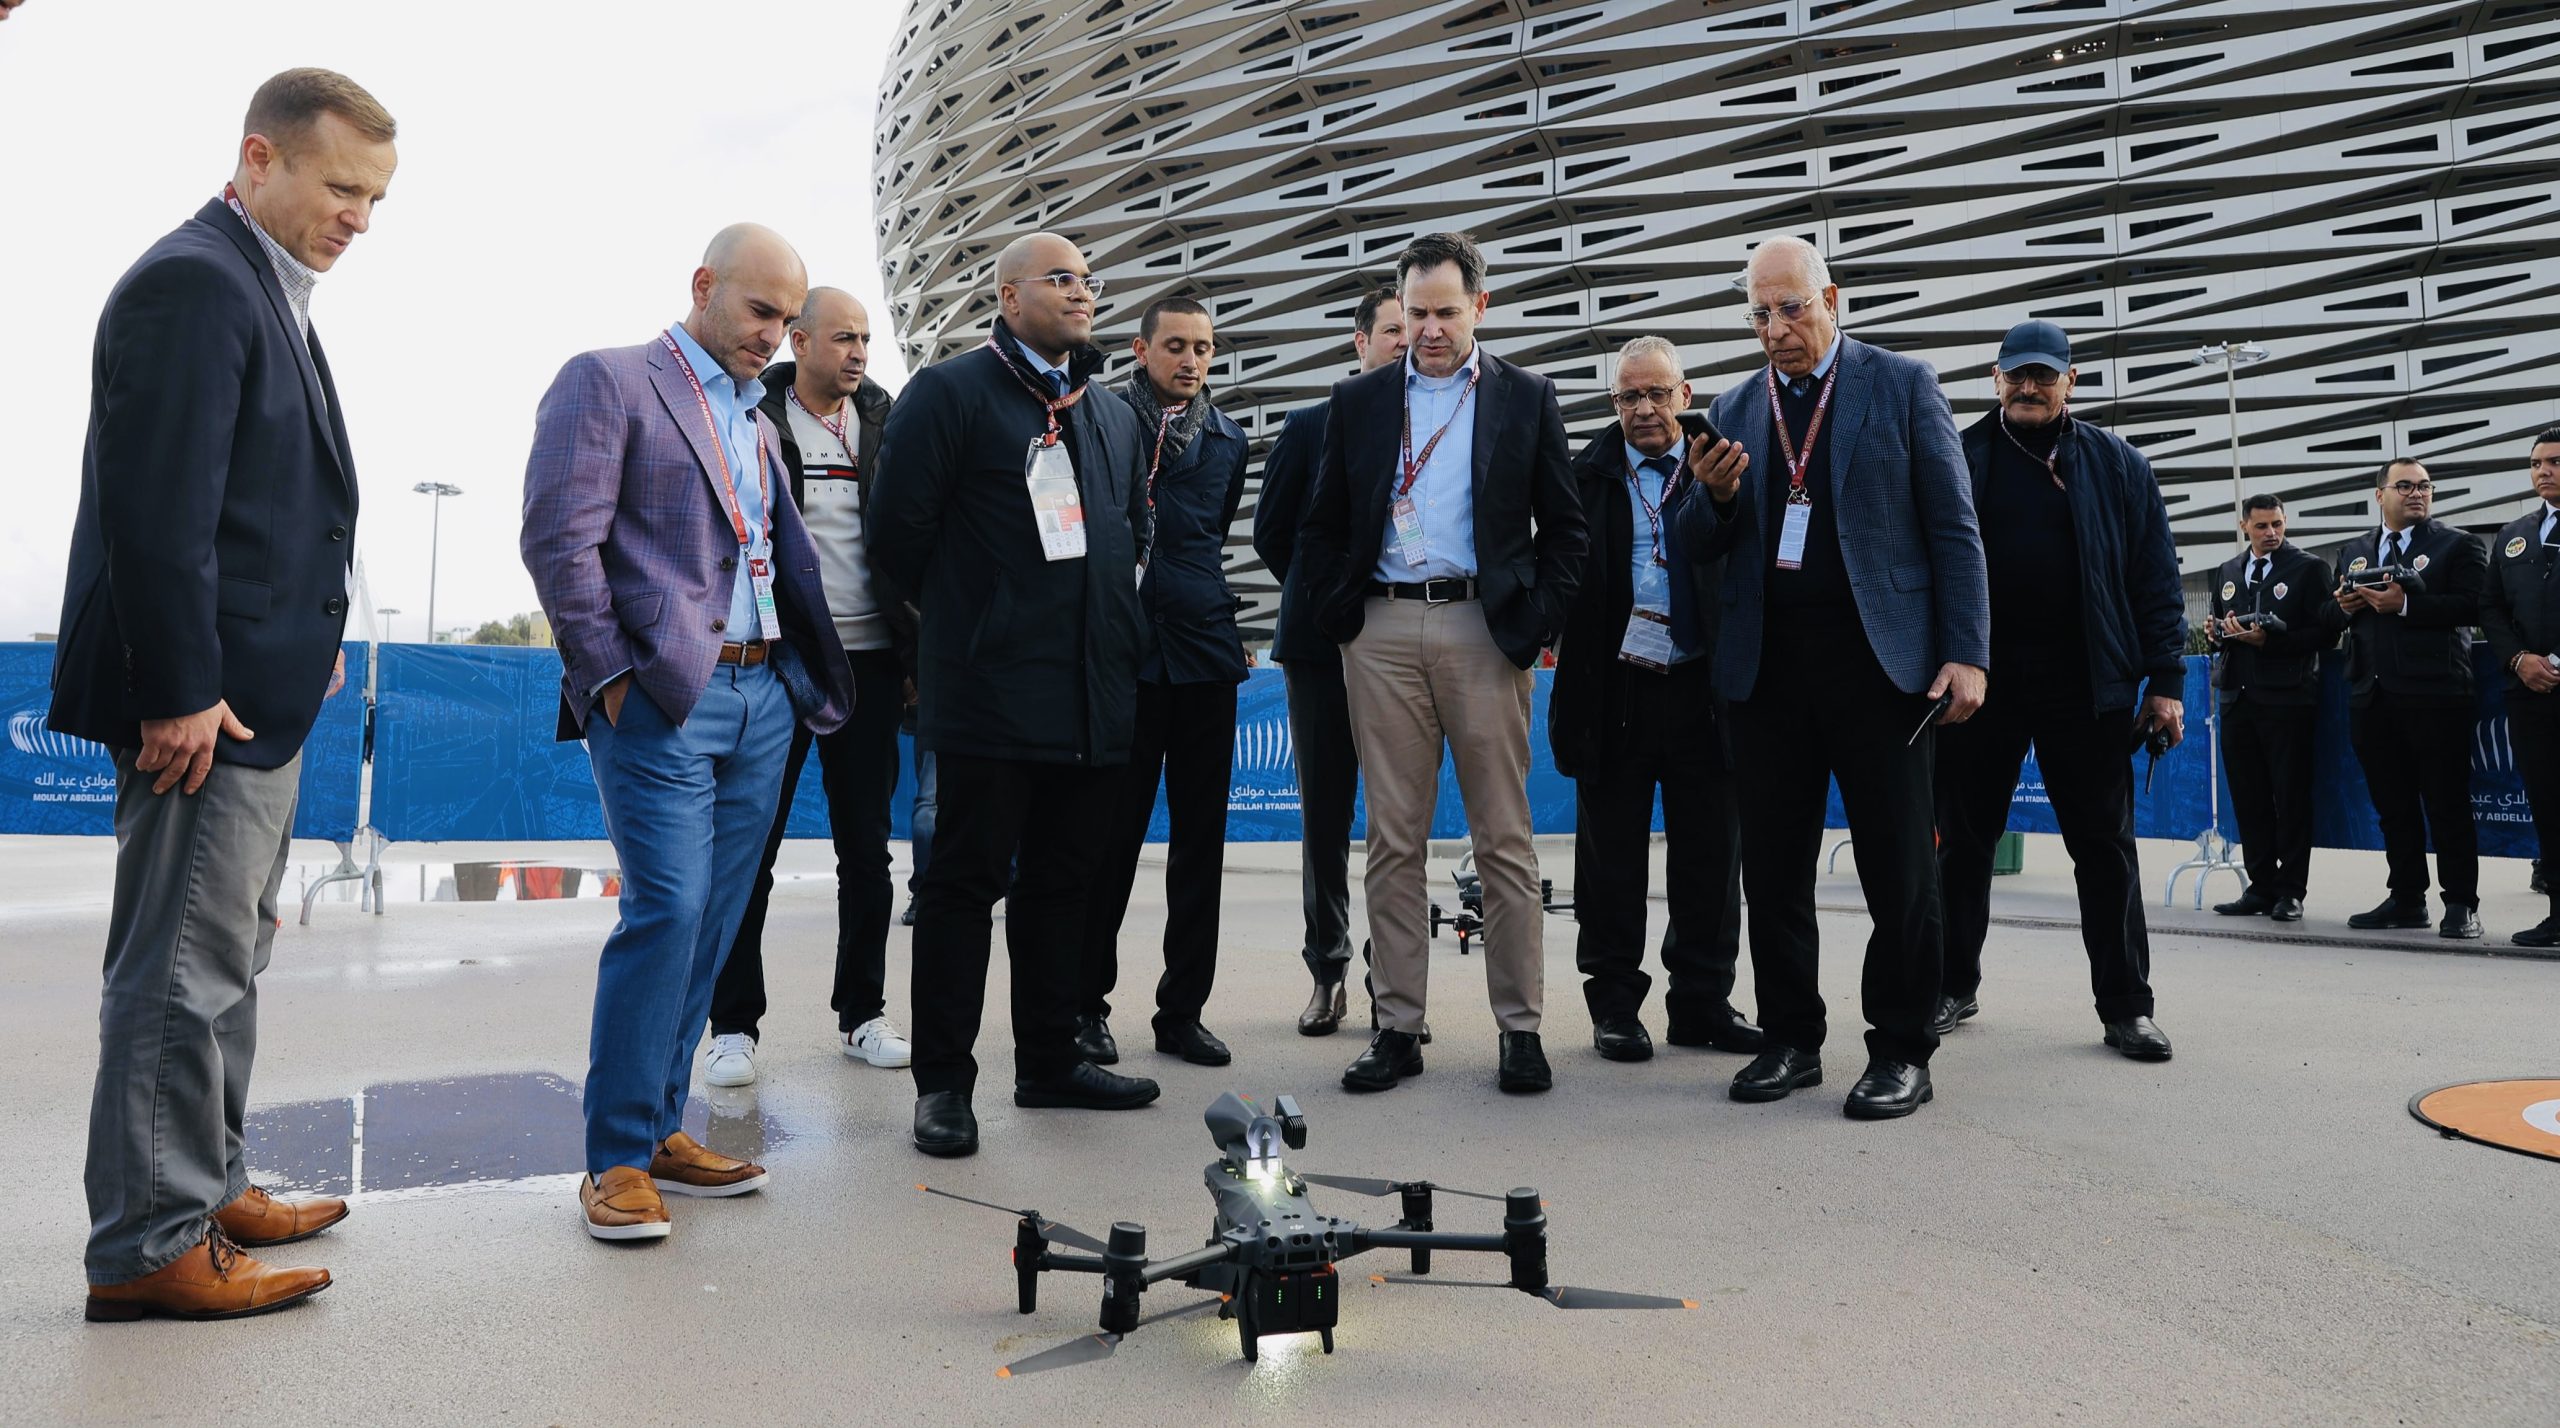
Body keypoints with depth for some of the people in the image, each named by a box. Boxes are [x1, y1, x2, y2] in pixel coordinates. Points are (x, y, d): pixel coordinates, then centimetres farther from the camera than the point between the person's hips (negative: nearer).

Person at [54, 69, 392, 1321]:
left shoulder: (265, 290, 16)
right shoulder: (192, 282, -15)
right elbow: (158, 506, -21)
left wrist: (310, 640, 16)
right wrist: (180, 691, -22)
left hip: (258, 693, 11)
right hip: (207, 699, -11)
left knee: (226, 956, 18)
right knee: (183, 969, -2)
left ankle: (206, 1188, 31)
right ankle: (147, 1246, 9)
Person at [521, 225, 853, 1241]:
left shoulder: (758, 422, 22)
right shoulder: (608, 381, 1)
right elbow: (559, 537, -8)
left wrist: (809, 681, 10)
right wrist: (612, 678, -11)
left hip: (763, 697, 7)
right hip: (662, 698, -7)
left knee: (710, 924, 8)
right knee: (666, 911, -11)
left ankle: (660, 1128, 18)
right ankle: (617, 1158, 0)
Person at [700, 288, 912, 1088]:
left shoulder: (884, 422, 9)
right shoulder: (751, 419, 0)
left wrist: (914, 653, 3)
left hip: (868, 658, 3)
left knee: (867, 848, 8)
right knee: (751, 847, 0)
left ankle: (862, 1014, 19)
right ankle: (734, 1025, 10)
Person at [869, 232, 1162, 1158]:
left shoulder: (1115, 415, 18)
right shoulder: (949, 393, -2)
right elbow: (898, 532, -4)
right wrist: (961, 619, 6)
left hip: (1091, 692, 7)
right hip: (989, 691, -6)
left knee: (1063, 880, 12)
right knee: (967, 879, -2)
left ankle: (1049, 1061, 23)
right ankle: (943, 1082, 6)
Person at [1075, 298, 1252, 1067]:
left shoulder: (1227, 440, 14)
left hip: (1205, 654, 5)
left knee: (1201, 838, 7)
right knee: (1112, 835, -1)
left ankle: (1183, 1009, 16)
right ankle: (1087, 1003, 13)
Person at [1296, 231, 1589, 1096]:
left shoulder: (1526, 398, 9)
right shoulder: (1358, 401, 13)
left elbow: (1564, 524, 7)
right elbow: (1321, 526, 14)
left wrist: (1537, 625, -3)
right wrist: (1339, 621, 3)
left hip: (1484, 628, -1)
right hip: (1383, 630, 2)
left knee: (1503, 839, 1)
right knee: (1393, 839, 4)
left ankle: (1519, 1028, 10)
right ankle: (1398, 1028, 11)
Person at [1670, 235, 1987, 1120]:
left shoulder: (1902, 385, 5)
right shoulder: (1733, 412, 14)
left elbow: (1953, 528, 1)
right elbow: (1689, 550, 13)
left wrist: (1967, 652, -8)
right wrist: (1713, 496, -9)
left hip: (1879, 659, -3)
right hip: (1767, 668, 4)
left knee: (1899, 868, 1)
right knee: (1772, 867, 7)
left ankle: (1901, 1051, 13)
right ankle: (1790, 1040, 20)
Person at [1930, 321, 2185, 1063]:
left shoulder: (2115, 464, 7)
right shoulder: (1959, 460, 6)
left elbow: (2155, 578, 5)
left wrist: (2166, 681, -2)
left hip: (2083, 686, 0)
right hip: (1978, 678, 0)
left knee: (2106, 848, 3)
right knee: (1962, 841, 8)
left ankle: (2125, 1007, 12)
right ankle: (1954, 987, 21)